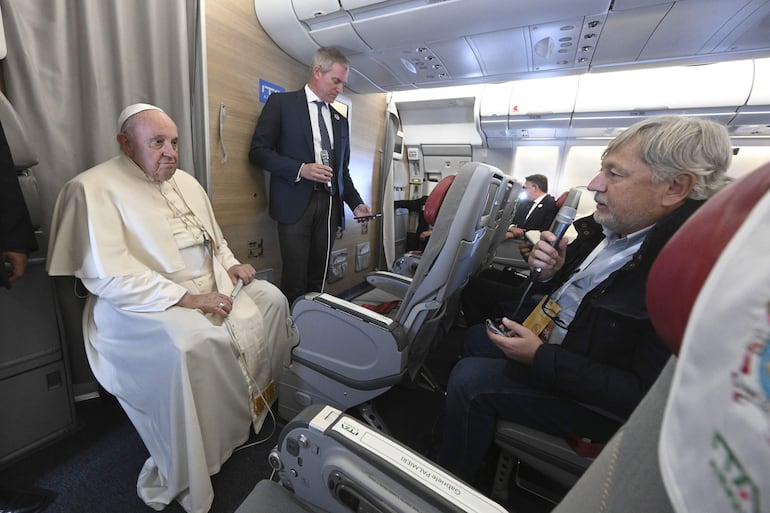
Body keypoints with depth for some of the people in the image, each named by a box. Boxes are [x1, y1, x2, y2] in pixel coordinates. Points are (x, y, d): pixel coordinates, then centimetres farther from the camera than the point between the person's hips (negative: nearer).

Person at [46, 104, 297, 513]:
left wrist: (231, 264, 4)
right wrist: (186, 298, -25)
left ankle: (261, 394, 17)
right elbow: (108, 275, -20)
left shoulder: (185, 181, 14)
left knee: (271, 298, -2)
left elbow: (214, 236, 23)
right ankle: (181, 479, -9)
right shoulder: (94, 188, -10)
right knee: (196, 343, -33)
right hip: (148, 303, -7)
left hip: (213, 284, 8)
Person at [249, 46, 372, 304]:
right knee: (295, 281, -4)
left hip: (329, 205, 4)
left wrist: (356, 203, 5)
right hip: (296, 203, -4)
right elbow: (258, 151, 0)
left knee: (318, 279, 4)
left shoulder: (341, 121, 21)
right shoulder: (281, 102, 7)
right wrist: (300, 169, -15)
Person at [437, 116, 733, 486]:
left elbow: (644, 395, -27)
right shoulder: (603, 228, -4)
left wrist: (540, 357, -27)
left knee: (469, 380, -17)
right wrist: (547, 271, -14)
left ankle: (453, 482, 14)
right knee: (475, 337, 16)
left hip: (593, 398, -8)